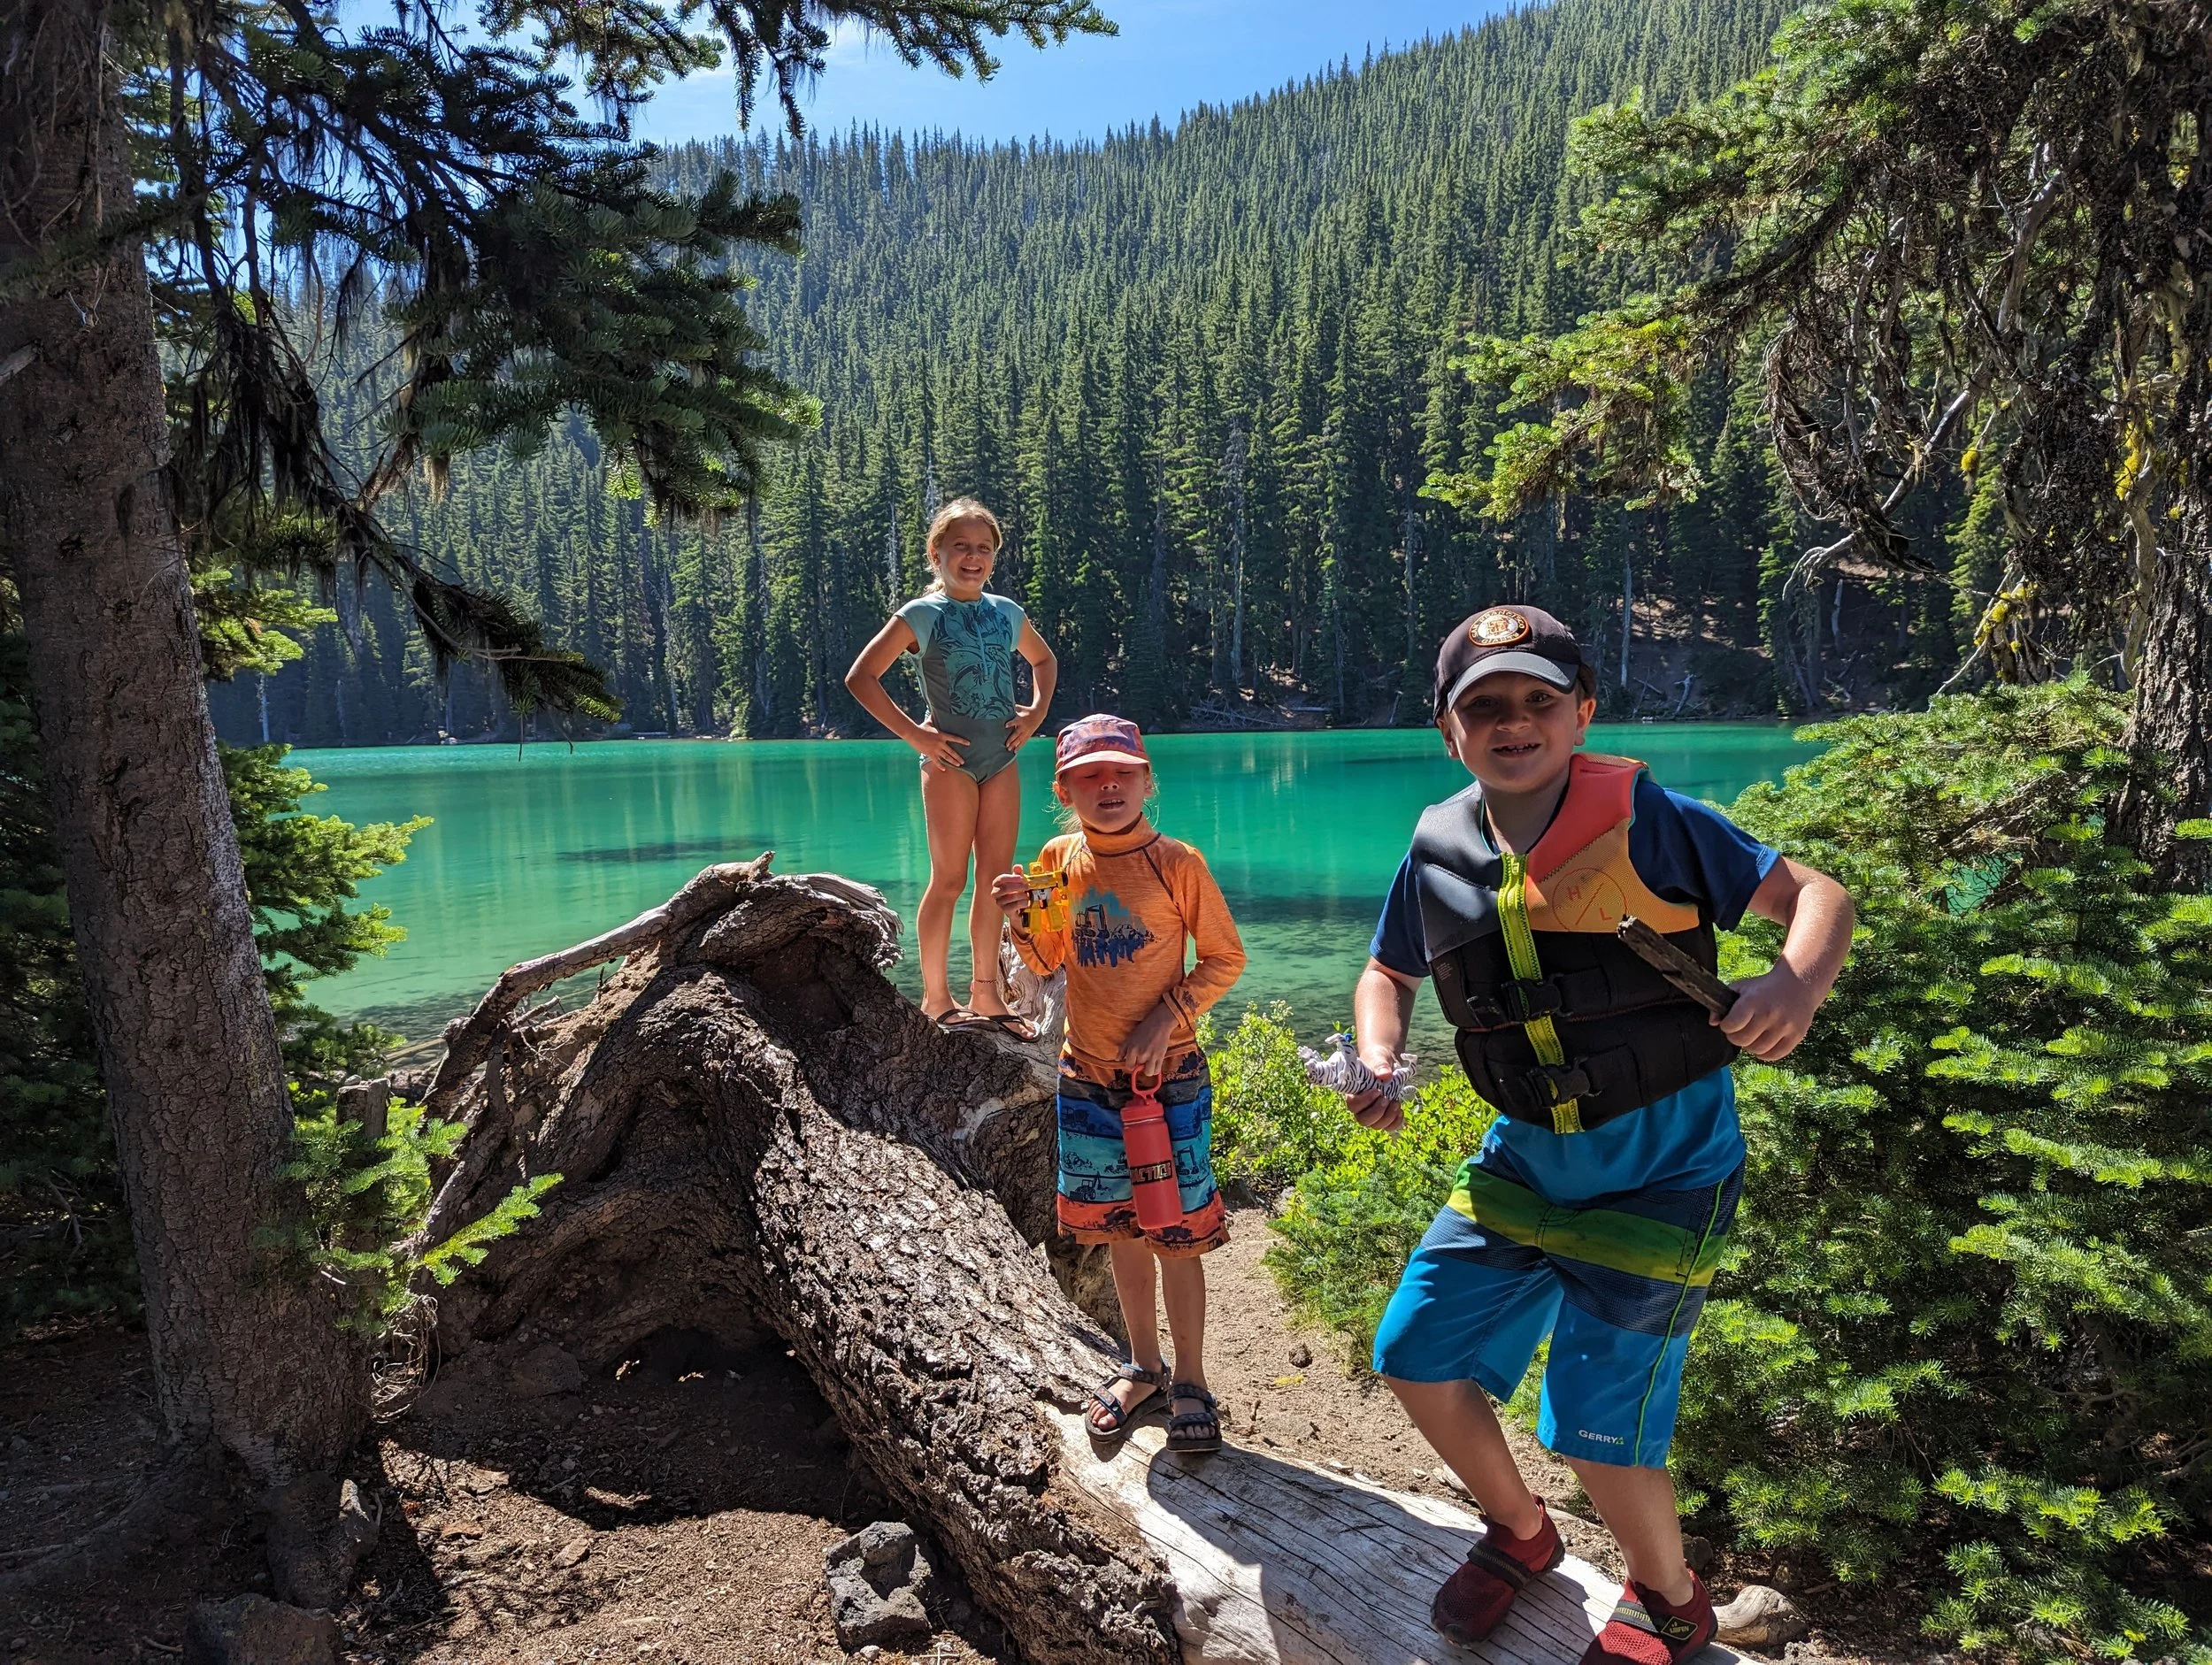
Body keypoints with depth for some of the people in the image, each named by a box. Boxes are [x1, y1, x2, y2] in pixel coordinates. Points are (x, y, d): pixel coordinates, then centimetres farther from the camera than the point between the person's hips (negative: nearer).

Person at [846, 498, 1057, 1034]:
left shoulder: (1008, 613, 10)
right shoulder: (921, 615, -3)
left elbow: (1044, 659, 29)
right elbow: (860, 678, -6)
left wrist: (1038, 711, 11)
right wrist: (913, 734, -11)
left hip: (1002, 756, 5)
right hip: (951, 757, -5)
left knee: (995, 879, 6)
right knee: (949, 880, -2)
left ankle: (985, 992, 16)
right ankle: (936, 996, 9)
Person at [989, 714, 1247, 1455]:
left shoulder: (1177, 863, -11)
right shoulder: (1058, 861, 0)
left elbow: (1225, 958, -4)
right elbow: (1046, 964, 10)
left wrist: (1168, 1017, -16)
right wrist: (1023, 919, -10)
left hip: (1169, 1080, -4)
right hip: (1087, 1078, 4)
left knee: (1175, 1236, 2)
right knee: (1118, 1230, 15)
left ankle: (1189, 1383, 20)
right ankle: (1143, 1367, 33)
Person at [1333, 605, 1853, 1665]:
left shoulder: (1641, 817, -14)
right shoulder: (1438, 849, -1)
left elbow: (1815, 895, -10)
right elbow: (1389, 973, 14)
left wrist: (1797, 984, -32)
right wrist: (1377, 1063, -6)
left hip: (1665, 1159, -5)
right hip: (1528, 1153, 5)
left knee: (1598, 1427, -5)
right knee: (1416, 1356, 8)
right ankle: (1521, 1534, 38)